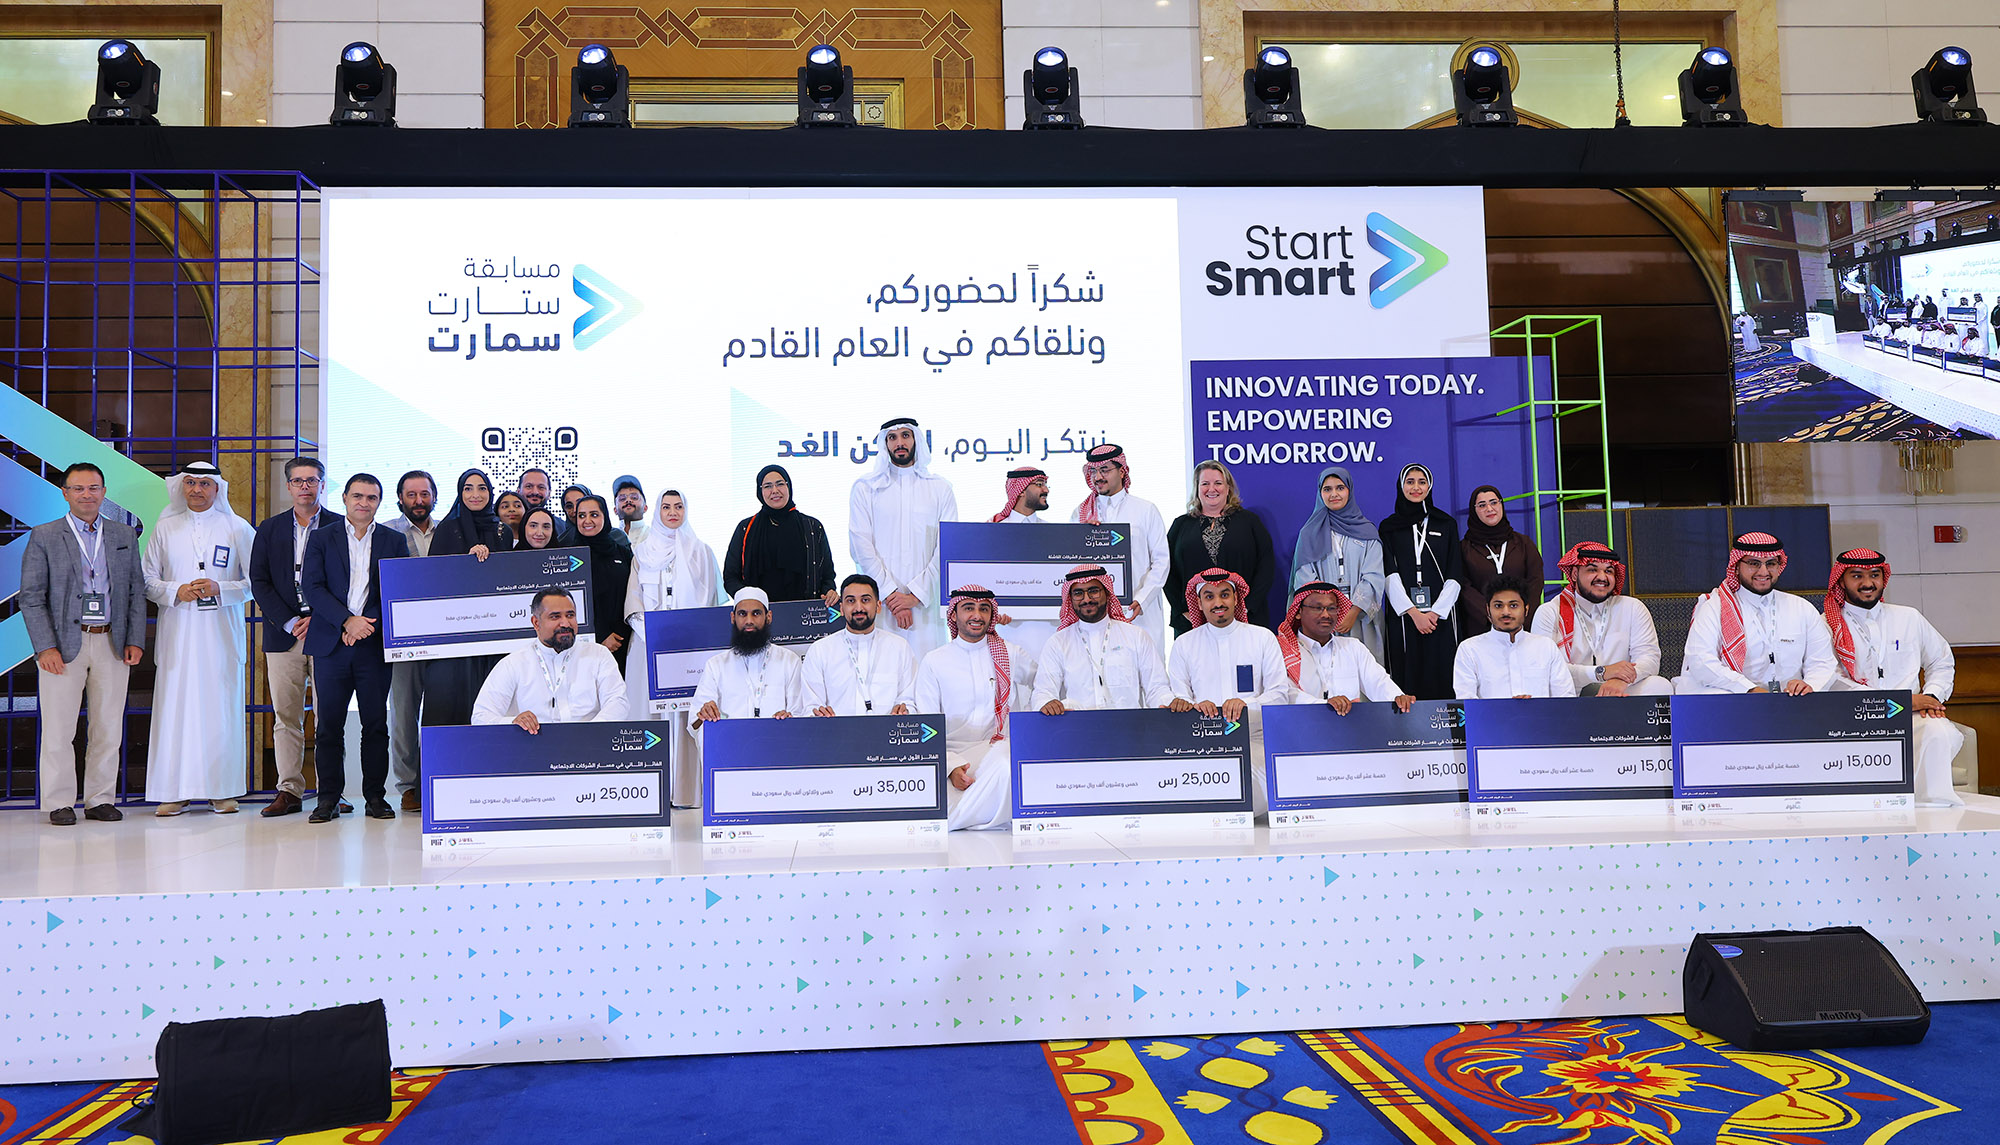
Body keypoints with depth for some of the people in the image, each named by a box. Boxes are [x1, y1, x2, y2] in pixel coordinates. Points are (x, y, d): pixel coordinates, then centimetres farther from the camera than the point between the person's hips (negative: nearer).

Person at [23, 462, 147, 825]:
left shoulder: (125, 535, 10)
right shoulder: (43, 537, 2)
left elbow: (136, 591, 10)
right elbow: (31, 597, -1)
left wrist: (135, 641, 1)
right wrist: (45, 648, -10)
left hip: (112, 644, 2)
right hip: (63, 645, -2)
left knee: (109, 727, 5)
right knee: (59, 729, 0)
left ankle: (100, 799, 14)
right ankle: (59, 803, 10)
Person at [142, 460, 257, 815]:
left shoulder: (238, 529, 7)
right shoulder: (164, 529, 11)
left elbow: (255, 582, 4)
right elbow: (147, 581, 11)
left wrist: (220, 589, -12)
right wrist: (176, 592, -8)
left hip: (222, 631, -1)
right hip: (177, 632, 1)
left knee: (221, 708, -1)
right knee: (175, 706, -2)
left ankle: (221, 790, 5)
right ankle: (175, 791, 4)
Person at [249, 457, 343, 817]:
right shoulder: (269, 530, 14)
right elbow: (259, 582, 6)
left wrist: (321, 619, -9)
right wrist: (289, 622, -6)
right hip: (283, 634, 2)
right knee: (285, 716, 1)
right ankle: (289, 791, 5)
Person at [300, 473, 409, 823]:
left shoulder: (394, 541, 10)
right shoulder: (321, 538, 9)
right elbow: (313, 588, -1)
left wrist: (370, 623, -8)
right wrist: (347, 620, -13)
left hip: (375, 645, 0)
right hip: (331, 644, 0)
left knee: (376, 724, 2)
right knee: (329, 724, 1)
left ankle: (376, 796, 10)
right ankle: (329, 798, 9)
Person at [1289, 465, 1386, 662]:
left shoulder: (1367, 532, 11)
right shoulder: (1310, 533, 12)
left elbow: (1373, 578, 1)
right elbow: (1305, 579, 2)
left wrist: (1354, 612, -13)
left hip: (1360, 617, 0)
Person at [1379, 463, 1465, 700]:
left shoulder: (1447, 525, 11)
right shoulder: (1389, 527, 9)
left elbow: (1455, 575, 5)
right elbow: (1389, 575, -1)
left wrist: (1436, 612, -8)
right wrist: (1413, 613, -12)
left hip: (1441, 616, 1)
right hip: (1403, 616, -1)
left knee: (1441, 678, -3)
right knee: (1407, 679, -4)